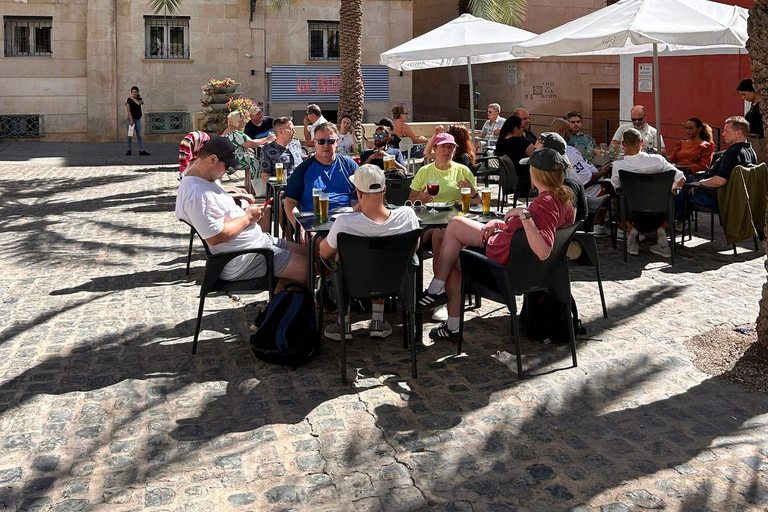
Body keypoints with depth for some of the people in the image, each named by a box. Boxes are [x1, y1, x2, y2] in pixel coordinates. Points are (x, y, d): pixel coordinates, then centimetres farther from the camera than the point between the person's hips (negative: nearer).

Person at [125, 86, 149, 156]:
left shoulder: (139, 99, 7)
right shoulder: (128, 99, -2)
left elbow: (138, 103, -18)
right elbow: (128, 110, -8)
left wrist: (133, 98, -6)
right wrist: (131, 120, -14)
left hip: (137, 119, 3)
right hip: (130, 119, -3)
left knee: (139, 135, 2)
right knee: (130, 135, 1)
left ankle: (141, 150, 1)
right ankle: (129, 150, 6)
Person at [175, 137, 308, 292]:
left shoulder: (210, 179, 13)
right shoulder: (196, 192, -21)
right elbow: (215, 237, -27)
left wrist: (255, 214, 5)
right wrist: (247, 218, -14)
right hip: (244, 261, -11)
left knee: (306, 254, 13)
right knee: (308, 268, -13)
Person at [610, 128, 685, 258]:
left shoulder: (618, 165, -19)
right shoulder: (657, 160, -17)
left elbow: (616, 186, 2)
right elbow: (681, 180, -8)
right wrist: (670, 189, 14)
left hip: (633, 212, -1)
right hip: (658, 212, 1)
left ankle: (631, 230, 10)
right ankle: (661, 229, 12)